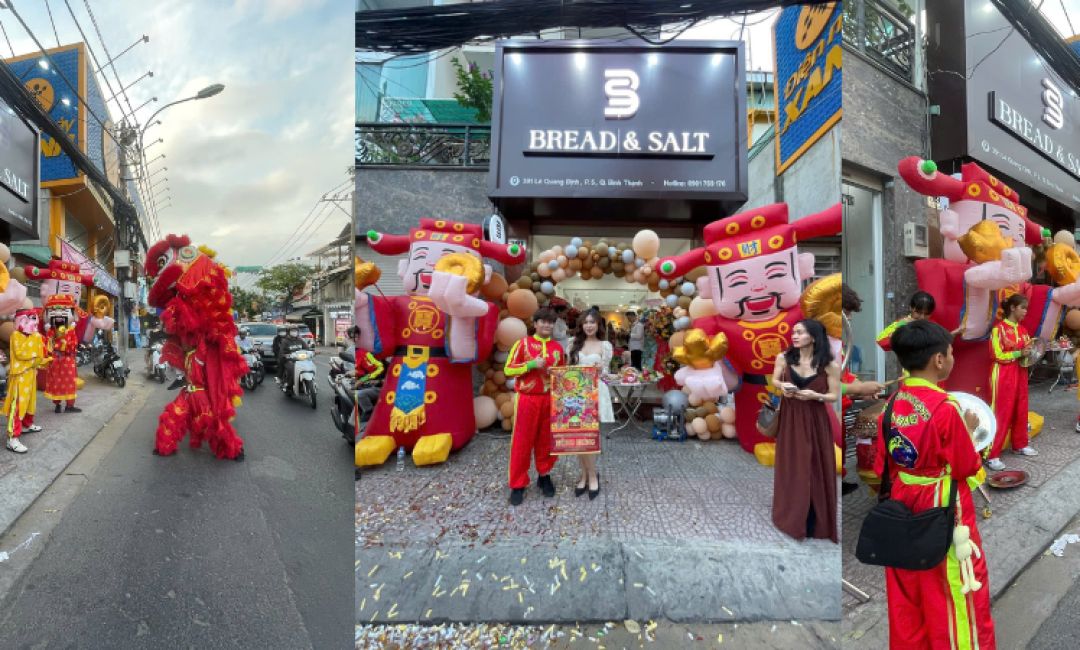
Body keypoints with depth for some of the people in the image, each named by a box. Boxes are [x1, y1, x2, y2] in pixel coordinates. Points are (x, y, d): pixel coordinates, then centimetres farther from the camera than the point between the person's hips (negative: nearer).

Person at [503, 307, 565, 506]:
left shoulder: (558, 348, 9)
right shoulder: (523, 343, -2)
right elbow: (508, 369, -5)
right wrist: (531, 364, -16)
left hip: (550, 400, 4)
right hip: (527, 399, -3)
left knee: (547, 439, 10)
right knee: (522, 441, 2)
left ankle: (544, 476, 29)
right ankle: (518, 484, 12)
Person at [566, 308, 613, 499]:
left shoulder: (605, 346, 1)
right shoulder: (575, 342, 9)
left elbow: (605, 372, 1)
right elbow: (568, 367, 11)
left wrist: (600, 369, -20)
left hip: (595, 392, -3)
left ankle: (592, 475, 14)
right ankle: (585, 474, 20)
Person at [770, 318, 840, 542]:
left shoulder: (830, 365, -12)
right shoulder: (783, 358, -6)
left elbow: (834, 396, -4)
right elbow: (775, 380, 10)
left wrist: (814, 395, -22)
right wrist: (783, 387, -12)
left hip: (815, 421, -2)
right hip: (789, 419, 2)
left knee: (815, 468, 5)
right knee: (790, 466, 11)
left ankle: (815, 521, 22)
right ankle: (791, 516, 29)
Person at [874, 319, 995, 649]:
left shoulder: (891, 405, -4)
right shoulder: (946, 407, -21)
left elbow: (882, 466, 2)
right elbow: (968, 468, -11)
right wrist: (969, 432, 3)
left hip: (903, 511, 6)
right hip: (943, 513, -5)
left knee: (907, 595, 19)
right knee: (954, 595, 13)